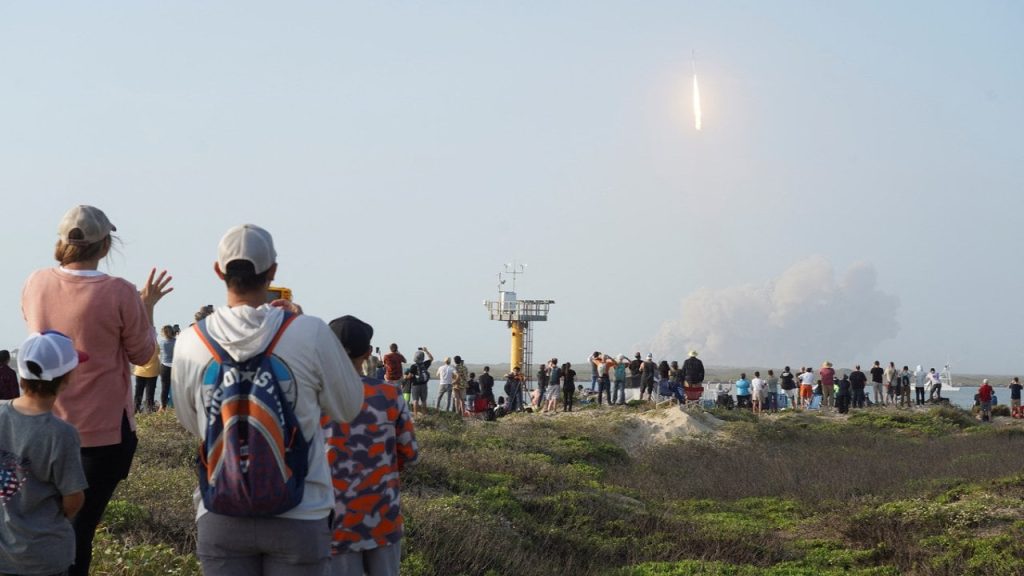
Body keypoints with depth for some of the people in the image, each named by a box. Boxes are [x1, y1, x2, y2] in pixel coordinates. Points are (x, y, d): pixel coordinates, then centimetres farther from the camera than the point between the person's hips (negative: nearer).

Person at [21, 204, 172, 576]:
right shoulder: (119, 293, -17)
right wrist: (147, 304, 7)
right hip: (104, 430, -4)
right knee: (81, 526, 4)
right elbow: (142, 354, -5)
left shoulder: (35, 284, -4)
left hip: (46, 425, 4)